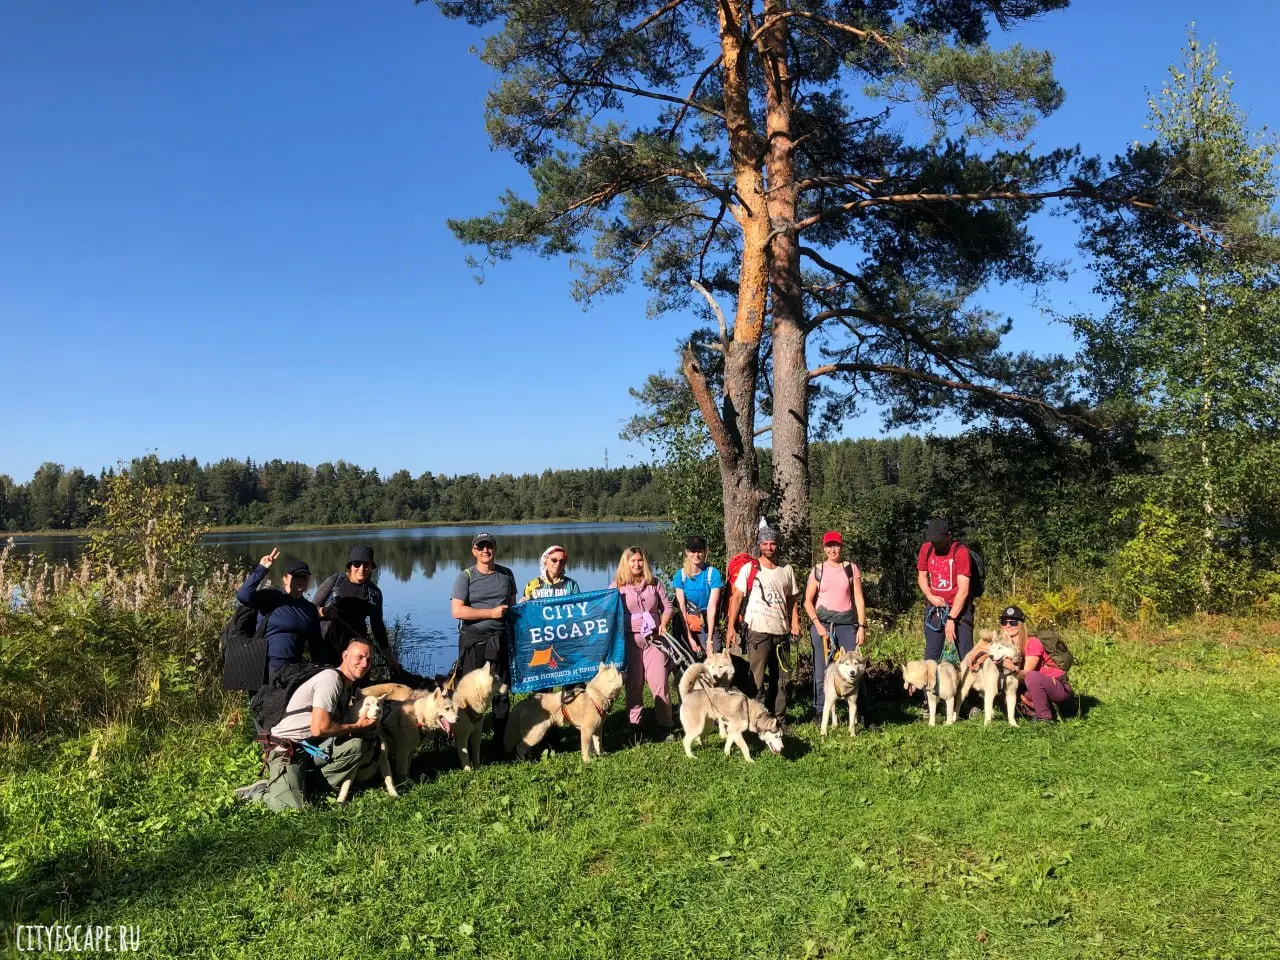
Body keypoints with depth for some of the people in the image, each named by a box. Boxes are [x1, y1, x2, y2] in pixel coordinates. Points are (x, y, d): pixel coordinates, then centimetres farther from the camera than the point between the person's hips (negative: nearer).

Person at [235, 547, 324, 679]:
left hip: (295, 669, 5)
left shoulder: (310, 609, 13)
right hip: (268, 668, -5)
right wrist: (261, 570, -20)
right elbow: (243, 595, -20)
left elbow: (316, 644, 17)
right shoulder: (272, 598, -2)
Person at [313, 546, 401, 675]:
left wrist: (390, 658, 14)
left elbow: (377, 626, 13)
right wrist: (324, 611, -22)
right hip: (327, 644, -2)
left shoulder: (374, 592, 6)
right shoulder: (335, 581, -2)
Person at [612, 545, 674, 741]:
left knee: (660, 682, -3)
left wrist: (663, 624, -1)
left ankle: (666, 726, 6)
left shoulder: (654, 583, 10)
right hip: (630, 639, -1)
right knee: (633, 683, 6)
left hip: (653, 637, 1)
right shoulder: (617, 586, 3)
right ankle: (634, 726, 15)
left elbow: (667, 607, 14)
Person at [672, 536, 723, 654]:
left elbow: (712, 607, -13)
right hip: (687, 626, 2)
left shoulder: (713, 573, -9)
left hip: (709, 624, -2)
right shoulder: (681, 574, -3)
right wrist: (690, 638, -12)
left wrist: (709, 639, -16)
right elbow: (681, 608, -6)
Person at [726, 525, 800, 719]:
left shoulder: (787, 570, 10)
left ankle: (778, 717, 21)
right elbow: (736, 597, -4)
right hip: (758, 631, -4)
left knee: (782, 677, 11)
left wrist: (795, 622, 1)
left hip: (782, 631, 5)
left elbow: (792, 598, 16)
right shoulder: (749, 568, -1)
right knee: (757, 677, -5)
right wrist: (731, 626, -12)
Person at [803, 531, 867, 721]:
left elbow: (859, 600, 6)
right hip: (822, 622, 0)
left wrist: (862, 626, -1)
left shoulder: (851, 569, 7)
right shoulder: (818, 570, 6)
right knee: (822, 671, 3)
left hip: (847, 623, 0)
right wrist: (818, 625, -8)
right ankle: (821, 714, 11)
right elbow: (808, 601, 4)